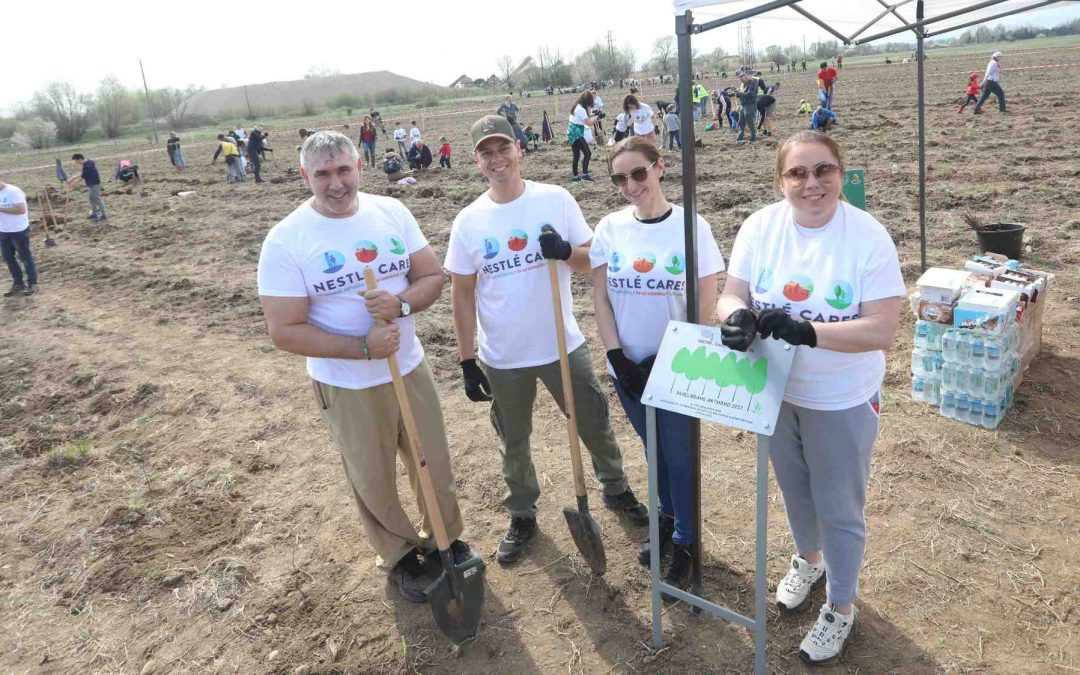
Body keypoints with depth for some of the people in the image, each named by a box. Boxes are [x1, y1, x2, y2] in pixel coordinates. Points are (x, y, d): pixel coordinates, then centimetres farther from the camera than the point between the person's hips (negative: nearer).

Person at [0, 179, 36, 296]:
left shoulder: (13, 191, -17)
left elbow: (21, 209, -25)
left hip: (19, 231, -8)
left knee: (25, 257, 4)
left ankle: (32, 283, 15)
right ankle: (18, 283, 25)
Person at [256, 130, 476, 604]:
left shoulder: (392, 212, -3)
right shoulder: (285, 240, -15)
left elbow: (432, 276, -1)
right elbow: (285, 332, -17)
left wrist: (401, 303, -22)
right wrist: (363, 348, -25)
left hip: (412, 367, 4)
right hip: (347, 386, -3)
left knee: (436, 466, 18)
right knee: (373, 482, 15)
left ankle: (445, 540, 44)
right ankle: (400, 557, 41)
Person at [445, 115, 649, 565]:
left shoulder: (556, 200, -6)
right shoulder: (468, 222, -5)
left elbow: (592, 261, -2)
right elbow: (462, 295, -1)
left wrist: (566, 251, -26)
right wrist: (467, 360, -2)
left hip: (563, 346, 0)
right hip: (502, 359, 1)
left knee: (595, 425, 16)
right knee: (513, 443, 17)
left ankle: (615, 490, 43)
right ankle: (522, 516, 39)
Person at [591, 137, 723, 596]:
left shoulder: (691, 226, -12)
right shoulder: (610, 229, -4)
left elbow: (707, 303, -9)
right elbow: (600, 299, 1)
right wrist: (618, 357, -6)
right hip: (627, 368, 3)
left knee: (678, 455, 9)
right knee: (655, 450, 20)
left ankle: (684, 541, 31)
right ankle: (667, 519, 44)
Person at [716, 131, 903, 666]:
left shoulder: (868, 237, -19)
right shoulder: (760, 226, -10)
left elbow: (882, 330, -23)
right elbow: (731, 294, -9)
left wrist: (806, 331, -36)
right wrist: (738, 315, -33)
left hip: (842, 401, -4)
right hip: (776, 391, 4)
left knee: (840, 510, 12)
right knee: (793, 488, 26)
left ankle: (841, 607, 37)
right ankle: (808, 560, 56)